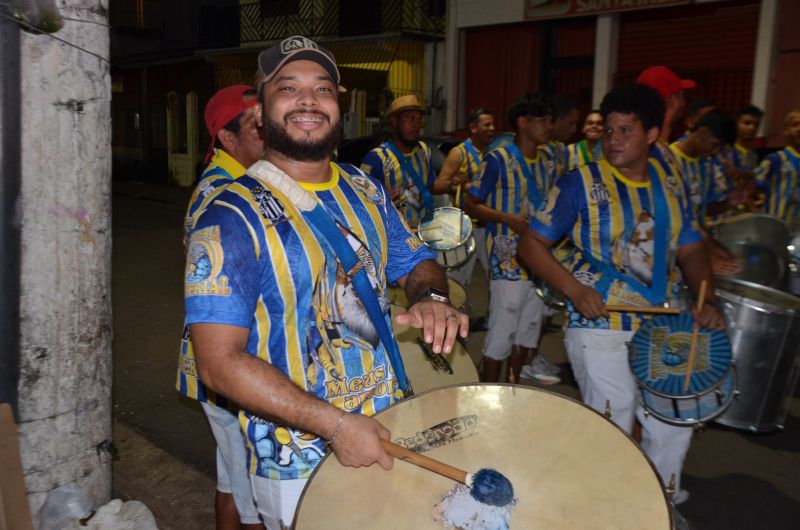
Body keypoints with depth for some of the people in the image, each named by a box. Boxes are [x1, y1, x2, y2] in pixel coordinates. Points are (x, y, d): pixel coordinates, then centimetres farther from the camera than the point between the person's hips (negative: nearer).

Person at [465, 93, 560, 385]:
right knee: (501, 334, -2)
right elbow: (472, 205, -7)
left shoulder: (546, 165, 12)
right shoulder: (498, 160, -7)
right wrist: (508, 219, -20)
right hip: (508, 261, -7)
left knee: (528, 332, 15)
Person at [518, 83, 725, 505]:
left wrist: (707, 299, -4)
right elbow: (532, 244, -8)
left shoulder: (670, 183, 7)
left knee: (674, 426, 17)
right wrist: (572, 287, -21)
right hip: (600, 326, -5)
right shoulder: (581, 183, -9)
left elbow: (690, 248, 13)